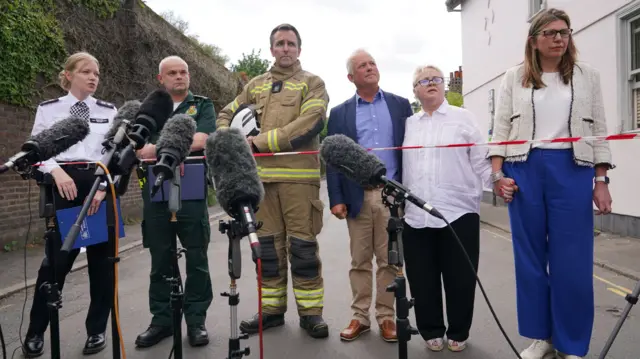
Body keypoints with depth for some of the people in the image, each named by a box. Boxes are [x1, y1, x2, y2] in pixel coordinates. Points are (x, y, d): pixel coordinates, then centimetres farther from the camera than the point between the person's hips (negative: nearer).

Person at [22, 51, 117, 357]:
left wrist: (103, 187, -11)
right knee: (57, 258, -1)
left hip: (102, 186, 2)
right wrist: (57, 171, -18)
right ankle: (35, 332, 17)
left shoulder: (109, 111, 12)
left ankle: (97, 329, 18)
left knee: (101, 258, 4)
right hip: (64, 186, -1)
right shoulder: (48, 109, 9)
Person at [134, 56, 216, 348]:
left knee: (197, 260, 3)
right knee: (160, 261, 9)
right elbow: (140, 150, 3)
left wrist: (160, 146, -7)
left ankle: (196, 321, 14)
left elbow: (200, 141, -8)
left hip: (192, 192, -2)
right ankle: (161, 320, 20)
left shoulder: (202, 105, 10)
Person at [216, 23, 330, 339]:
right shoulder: (255, 85, 20)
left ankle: (310, 311, 13)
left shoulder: (312, 83, 5)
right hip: (261, 175, 4)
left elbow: (309, 124, -11)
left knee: (303, 246, 0)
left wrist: (260, 141, -13)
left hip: (299, 175, -4)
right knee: (268, 246, 10)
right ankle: (272, 308, 22)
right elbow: (227, 114, 24)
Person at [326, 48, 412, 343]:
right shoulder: (340, 113, 8)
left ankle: (386, 316, 18)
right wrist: (336, 199, -5)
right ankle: (359, 316, 20)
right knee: (359, 261, 8)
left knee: (389, 260, 6)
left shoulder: (400, 105, 9)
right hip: (357, 196, 0)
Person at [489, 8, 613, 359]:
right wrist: (498, 173, -7)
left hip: (573, 171, 0)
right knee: (530, 256, 6)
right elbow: (501, 128, 3)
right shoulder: (514, 78, 8)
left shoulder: (587, 76, 9)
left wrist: (601, 180, 0)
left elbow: (599, 130, 7)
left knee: (572, 260, 0)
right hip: (524, 169, 0)